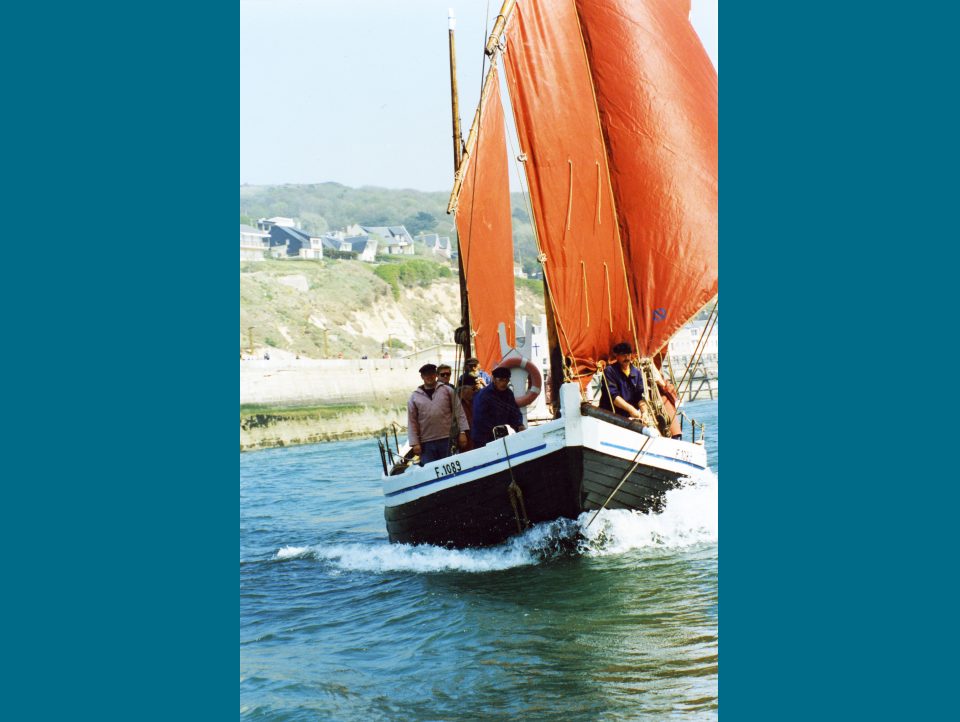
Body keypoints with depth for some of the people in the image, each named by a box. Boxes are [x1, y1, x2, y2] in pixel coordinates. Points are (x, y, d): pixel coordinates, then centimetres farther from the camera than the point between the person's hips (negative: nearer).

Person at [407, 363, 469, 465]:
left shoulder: (447, 390, 6)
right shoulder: (415, 397, 7)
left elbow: (459, 411, 5)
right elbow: (412, 422, 6)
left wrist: (462, 432, -3)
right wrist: (415, 443, -2)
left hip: (448, 440, -1)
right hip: (426, 443, 1)